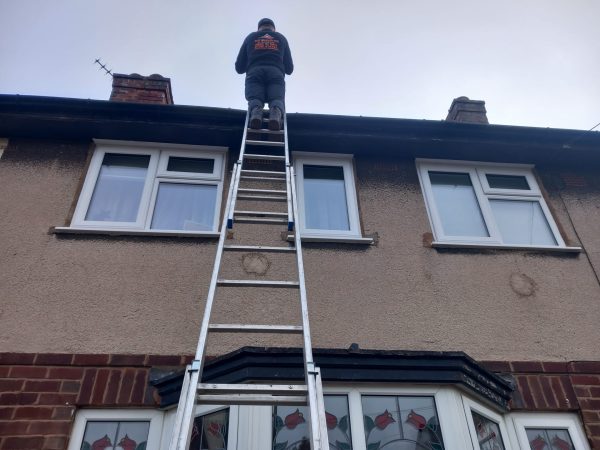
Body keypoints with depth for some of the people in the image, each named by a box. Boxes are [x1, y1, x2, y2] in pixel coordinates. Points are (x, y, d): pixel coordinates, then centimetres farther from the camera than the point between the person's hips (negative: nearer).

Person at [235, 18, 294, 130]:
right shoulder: (281, 38, 28)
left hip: (254, 74, 0)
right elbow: (289, 69, 25)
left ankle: (256, 112, -42)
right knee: (277, 100, -11)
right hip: (276, 74, 0)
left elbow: (239, 68, 23)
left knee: (254, 100, -7)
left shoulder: (250, 37, 27)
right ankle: (276, 113, -46)